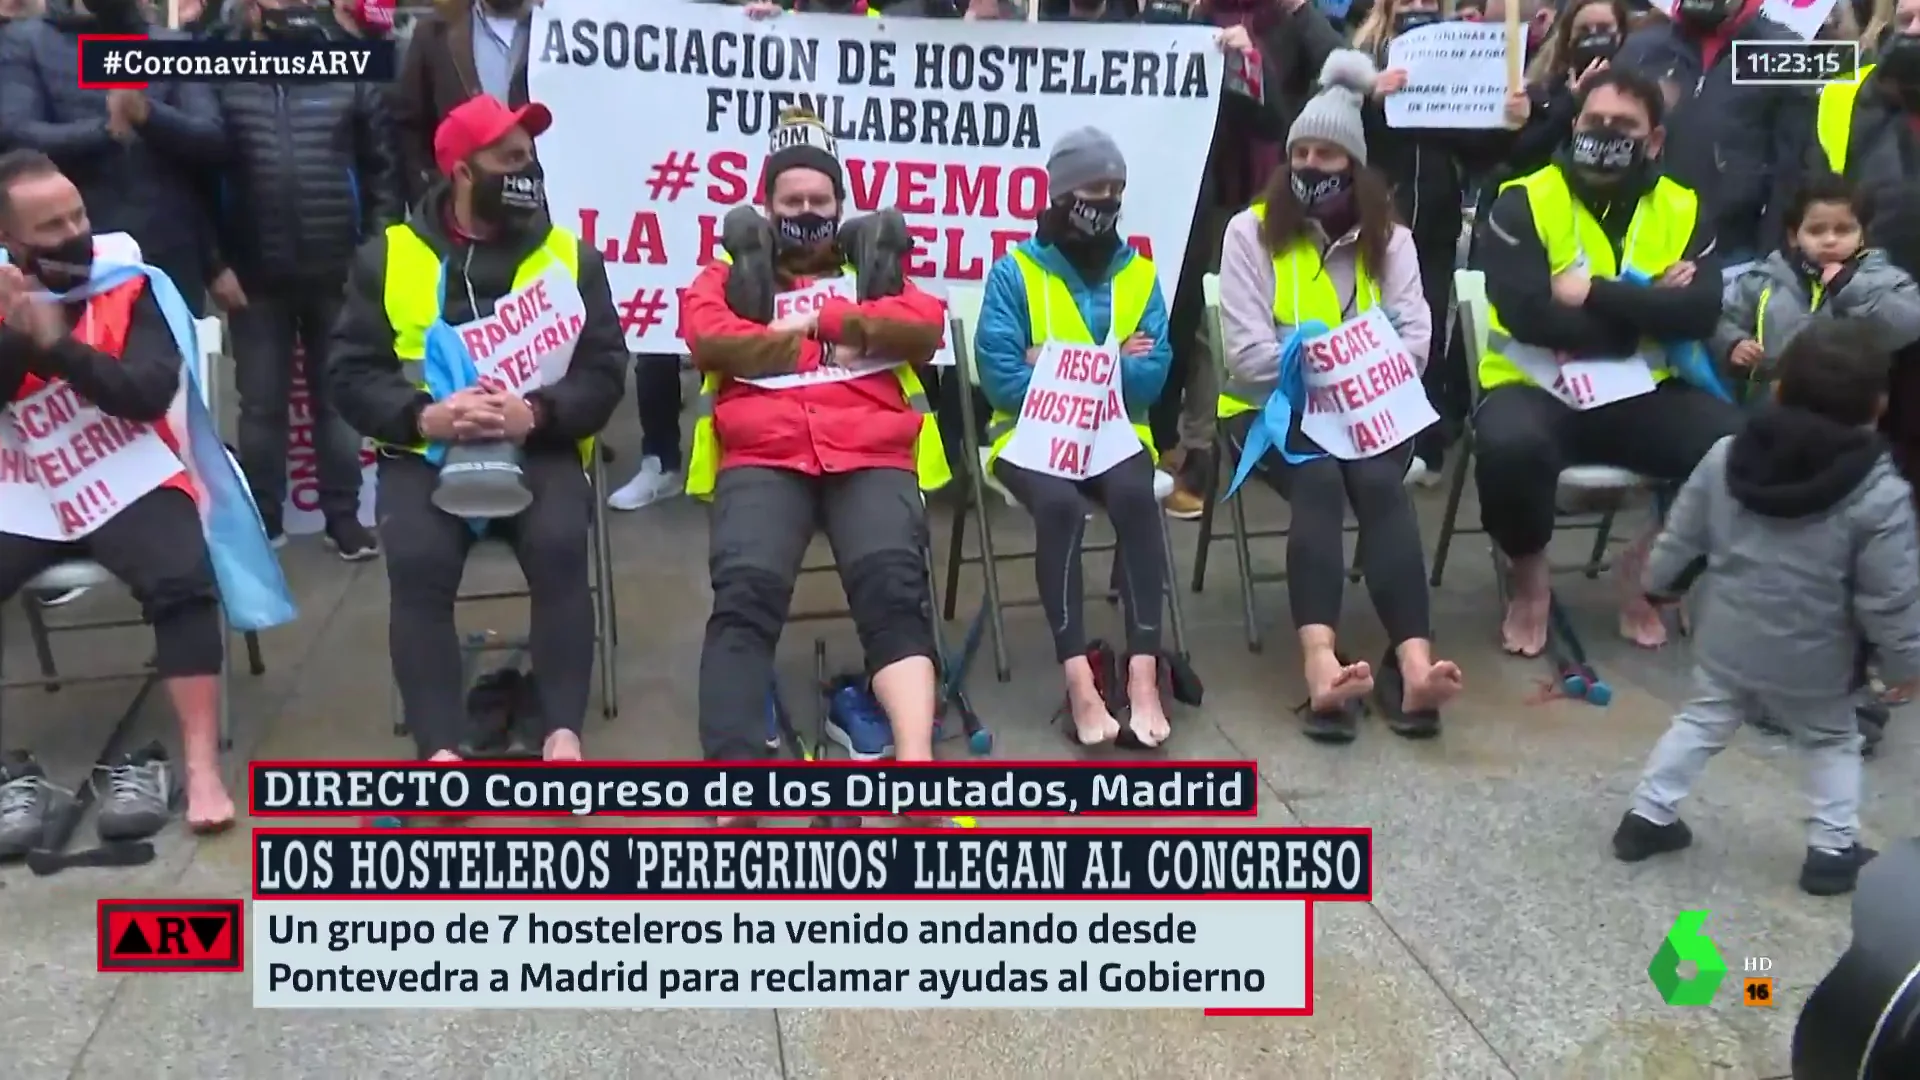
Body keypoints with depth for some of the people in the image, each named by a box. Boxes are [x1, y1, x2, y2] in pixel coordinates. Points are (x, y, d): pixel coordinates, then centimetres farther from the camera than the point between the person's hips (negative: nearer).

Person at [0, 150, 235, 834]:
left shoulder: (128, 288, -2)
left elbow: (150, 393, -15)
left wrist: (56, 342, -25)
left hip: (128, 483, -2)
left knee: (183, 586, -28)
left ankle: (201, 769, -25)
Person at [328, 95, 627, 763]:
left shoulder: (569, 254, 8)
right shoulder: (388, 256, 7)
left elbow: (604, 371, 2)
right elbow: (350, 373, 3)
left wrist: (536, 412, -18)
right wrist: (424, 416, -16)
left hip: (538, 449, 0)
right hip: (424, 452, 0)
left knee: (559, 550, -30)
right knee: (417, 568, -28)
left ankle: (563, 735, -23)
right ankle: (440, 752, -26)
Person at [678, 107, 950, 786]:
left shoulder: (875, 266, 28)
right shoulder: (735, 272, 25)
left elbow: (925, 326, 6)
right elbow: (708, 336, 1)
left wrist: (821, 317, 0)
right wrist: (829, 342, 2)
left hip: (871, 456, 1)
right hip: (763, 459, -1)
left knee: (894, 584, -29)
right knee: (746, 590, -29)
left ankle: (916, 767, -40)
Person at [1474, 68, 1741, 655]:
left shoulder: (1684, 210, 7)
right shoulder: (1523, 201, -4)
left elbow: (1701, 315, -9)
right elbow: (1527, 315, -18)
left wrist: (1594, 293, -18)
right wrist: (1648, 306, -11)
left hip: (1643, 393, 4)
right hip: (1536, 387, -3)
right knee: (1510, 446, -37)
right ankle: (1528, 577, -5)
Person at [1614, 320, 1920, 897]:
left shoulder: (1725, 455, -8)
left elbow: (1681, 536, 2)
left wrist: (1660, 583, 19)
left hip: (1725, 640, 3)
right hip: (1813, 662, -3)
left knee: (1703, 721, 21)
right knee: (1832, 742, 20)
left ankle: (1648, 815, 24)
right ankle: (1833, 850, 25)